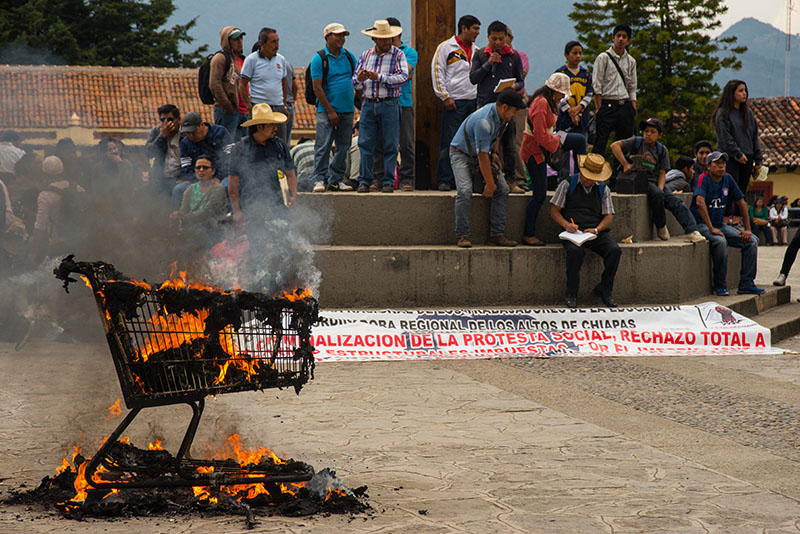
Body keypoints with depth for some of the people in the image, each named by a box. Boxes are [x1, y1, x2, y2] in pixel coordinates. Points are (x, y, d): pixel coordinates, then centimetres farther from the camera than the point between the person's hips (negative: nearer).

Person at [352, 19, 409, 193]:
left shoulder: (398, 55, 5)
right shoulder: (365, 55, 15)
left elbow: (403, 77, -9)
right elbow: (355, 82, 13)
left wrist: (379, 77, -14)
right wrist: (359, 79, -12)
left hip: (389, 105, -3)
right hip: (368, 104, 3)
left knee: (390, 145, -2)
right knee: (365, 143, -3)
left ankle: (388, 182, 3)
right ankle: (364, 181, 2)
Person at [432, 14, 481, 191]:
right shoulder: (445, 47, 0)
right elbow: (437, 72, -4)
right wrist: (445, 97, -10)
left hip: (473, 102, 5)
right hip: (454, 102, -5)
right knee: (449, 142, -7)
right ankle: (444, 180, -3)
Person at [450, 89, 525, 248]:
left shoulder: (499, 114, -4)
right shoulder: (484, 121, -32)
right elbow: (482, 156, -29)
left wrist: (494, 153, 7)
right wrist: (489, 183, -24)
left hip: (483, 154, 8)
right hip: (461, 154, -8)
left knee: (502, 189, -5)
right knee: (465, 192, -28)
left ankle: (497, 234, -4)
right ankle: (462, 236, -19)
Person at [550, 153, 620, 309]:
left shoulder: (603, 189, 17)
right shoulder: (567, 185, 8)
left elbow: (608, 216, 12)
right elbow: (554, 210, 7)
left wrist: (596, 229, -9)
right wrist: (566, 224, -13)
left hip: (596, 233, 3)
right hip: (573, 232, -3)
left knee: (614, 251, -26)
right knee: (575, 251, -37)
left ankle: (604, 289, -7)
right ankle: (571, 294, -23)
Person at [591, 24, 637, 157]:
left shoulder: (631, 61, 14)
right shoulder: (603, 58, 0)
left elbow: (632, 88, 17)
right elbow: (597, 86, -4)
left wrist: (633, 109, 6)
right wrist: (599, 109, -11)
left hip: (625, 105, 5)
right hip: (607, 105, -5)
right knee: (600, 144, -11)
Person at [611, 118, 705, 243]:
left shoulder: (662, 150, 12)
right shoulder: (636, 142, 2)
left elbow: (662, 173, 8)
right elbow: (614, 145, -9)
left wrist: (660, 188, -11)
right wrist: (625, 164, -16)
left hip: (653, 181, 4)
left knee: (676, 202, -17)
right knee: (657, 194, -33)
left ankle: (692, 232, -25)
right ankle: (661, 227, -15)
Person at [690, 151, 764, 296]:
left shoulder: (727, 179, 7)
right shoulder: (703, 178, -13)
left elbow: (741, 202, 12)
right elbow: (700, 202, -29)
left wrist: (747, 229, 6)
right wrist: (711, 229, -33)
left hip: (720, 224, 7)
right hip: (701, 224, -7)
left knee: (752, 240, -5)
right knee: (720, 241, -36)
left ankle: (746, 284, -6)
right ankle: (720, 286, -24)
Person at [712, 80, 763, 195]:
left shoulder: (748, 113, 16)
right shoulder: (723, 113, -4)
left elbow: (754, 137, 17)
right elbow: (724, 137, -11)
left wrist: (758, 160, 11)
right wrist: (737, 154, -16)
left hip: (747, 158, 6)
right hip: (730, 159, -6)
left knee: (742, 190, 5)